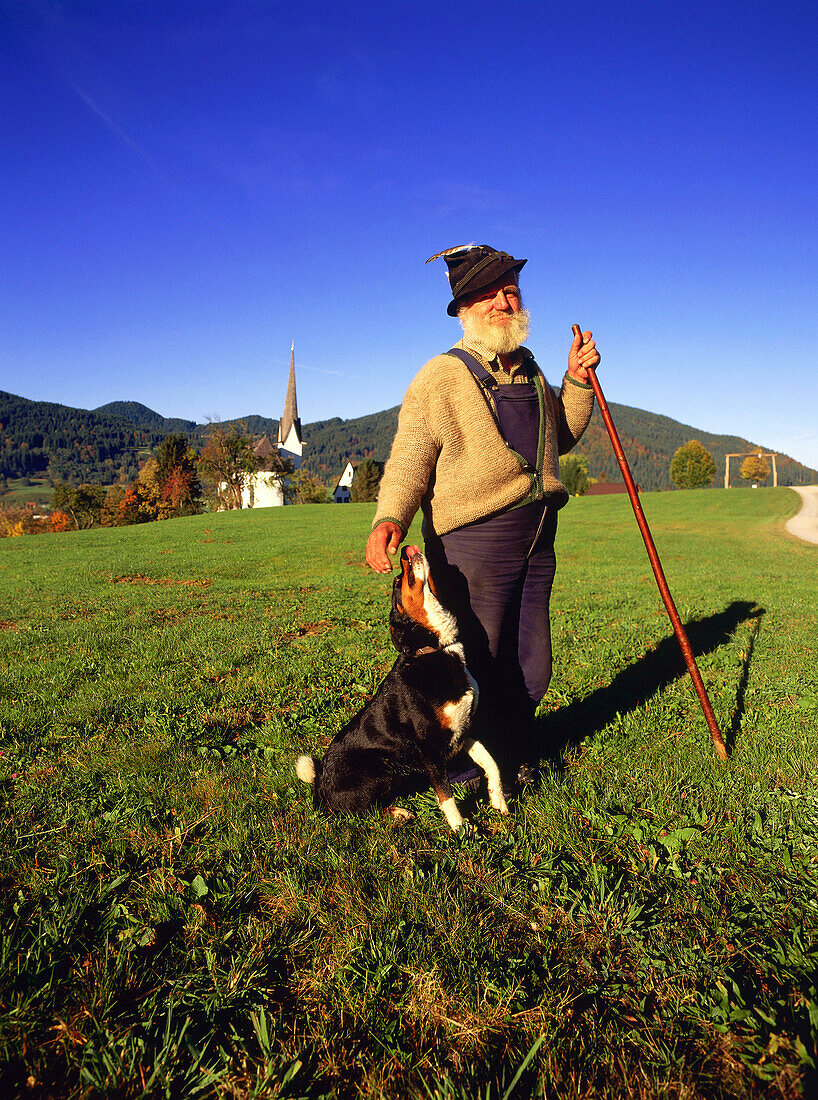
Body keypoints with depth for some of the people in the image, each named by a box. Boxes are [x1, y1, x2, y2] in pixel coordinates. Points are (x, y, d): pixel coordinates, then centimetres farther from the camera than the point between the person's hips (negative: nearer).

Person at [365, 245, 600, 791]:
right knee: (479, 670, 1)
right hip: (473, 542, -6)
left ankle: (516, 757, 38)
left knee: (531, 670, 16)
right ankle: (471, 774, 25)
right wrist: (389, 520, -30)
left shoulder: (528, 368, 17)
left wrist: (577, 380, 12)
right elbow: (409, 460, -12)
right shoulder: (441, 375, -5)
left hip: (537, 539, 7)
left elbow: (560, 438, 27)